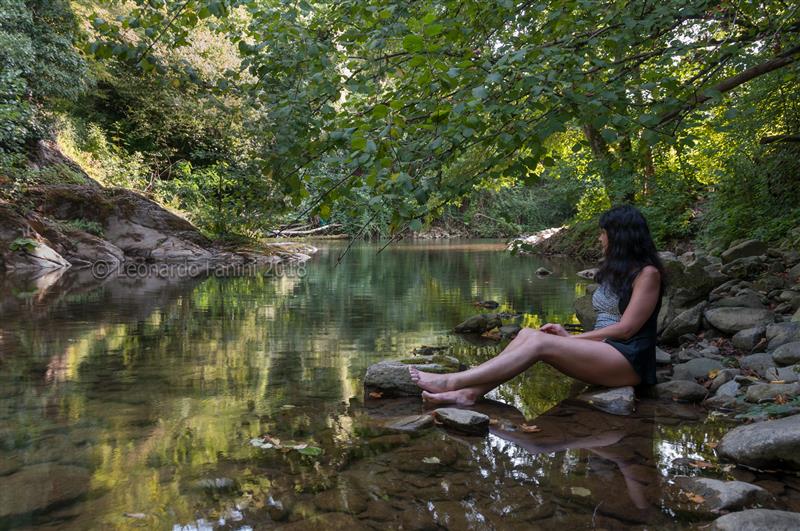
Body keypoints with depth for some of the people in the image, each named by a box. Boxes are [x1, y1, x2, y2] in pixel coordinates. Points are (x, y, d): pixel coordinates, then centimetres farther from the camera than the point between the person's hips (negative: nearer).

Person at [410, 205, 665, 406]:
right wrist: (569, 336, 0)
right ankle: (471, 392, -31)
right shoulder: (616, 270, 21)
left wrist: (572, 339, -10)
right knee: (527, 334, -14)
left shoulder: (648, 273, -6)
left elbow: (625, 329, -13)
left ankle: (451, 382, -30)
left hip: (630, 361, -8)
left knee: (540, 342, -26)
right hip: (602, 352, 8)